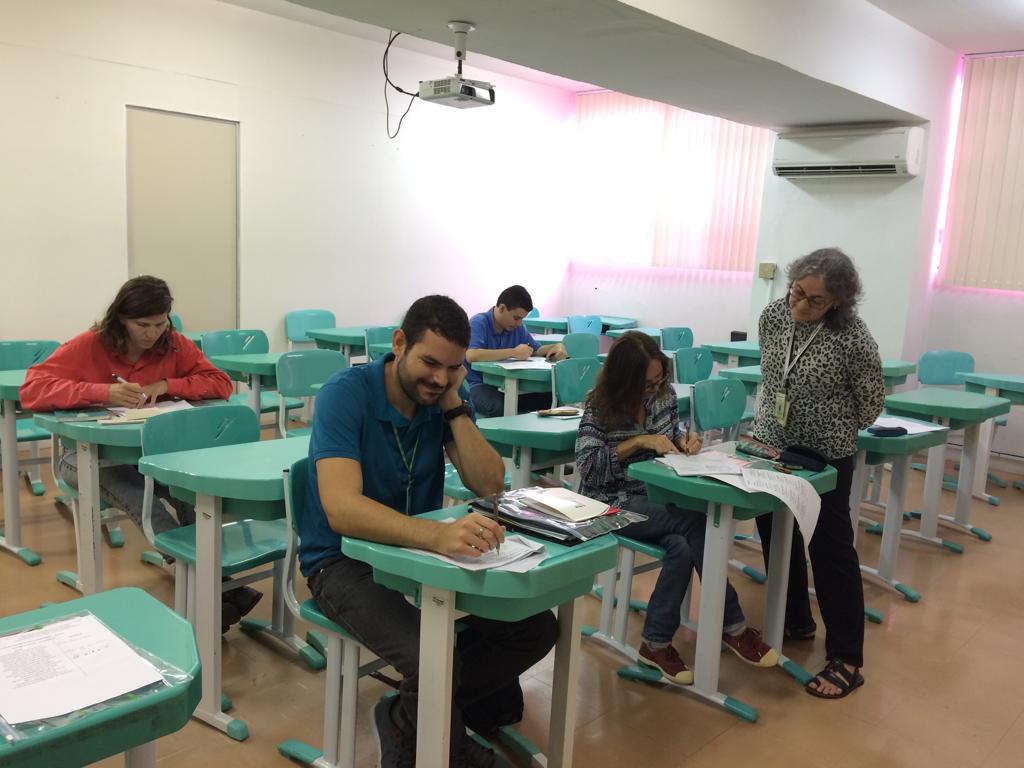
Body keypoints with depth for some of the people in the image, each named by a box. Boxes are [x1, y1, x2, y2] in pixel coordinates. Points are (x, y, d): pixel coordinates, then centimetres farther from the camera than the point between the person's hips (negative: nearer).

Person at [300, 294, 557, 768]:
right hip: (345, 559, -6)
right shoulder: (346, 393, -21)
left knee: (535, 626, -9)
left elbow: (489, 486, -8)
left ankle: (406, 720, 6)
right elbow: (341, 509, -34)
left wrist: (454, 404, -17)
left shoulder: (442, 397, -2)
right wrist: (439, 535, -50)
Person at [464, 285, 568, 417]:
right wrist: (513, 352, -26)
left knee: (549, 398, -17)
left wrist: (557, 347, -4)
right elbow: (471, 356, -28)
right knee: (499, 407, -39)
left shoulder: (517, 327, 11)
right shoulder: (478, 323, -11)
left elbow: (537, 349, 20)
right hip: (479, 385, -6)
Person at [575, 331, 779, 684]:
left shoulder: (664, 393, 2)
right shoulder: (601, 406, -11)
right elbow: (587, 465, -17)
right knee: (697, 523, -27)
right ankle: (732, 625, -14)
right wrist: (639, 442, -23)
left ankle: (656, 643, -16)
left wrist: (684, 440, -9)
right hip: (616, 503, -5)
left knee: (682, 546, -29)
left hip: (657, 495, 5)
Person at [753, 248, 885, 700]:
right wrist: (775, 417, 12)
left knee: (830, 548, 0)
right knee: (775, 536, 15)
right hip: (770, 445, 6)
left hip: (825, 456, -6)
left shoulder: (852, 337, -20)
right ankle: (795, 621, 36)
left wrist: (836, 433, 2)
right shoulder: (773, 316, -5)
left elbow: (872, 399, -7)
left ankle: (846, 659, 11)